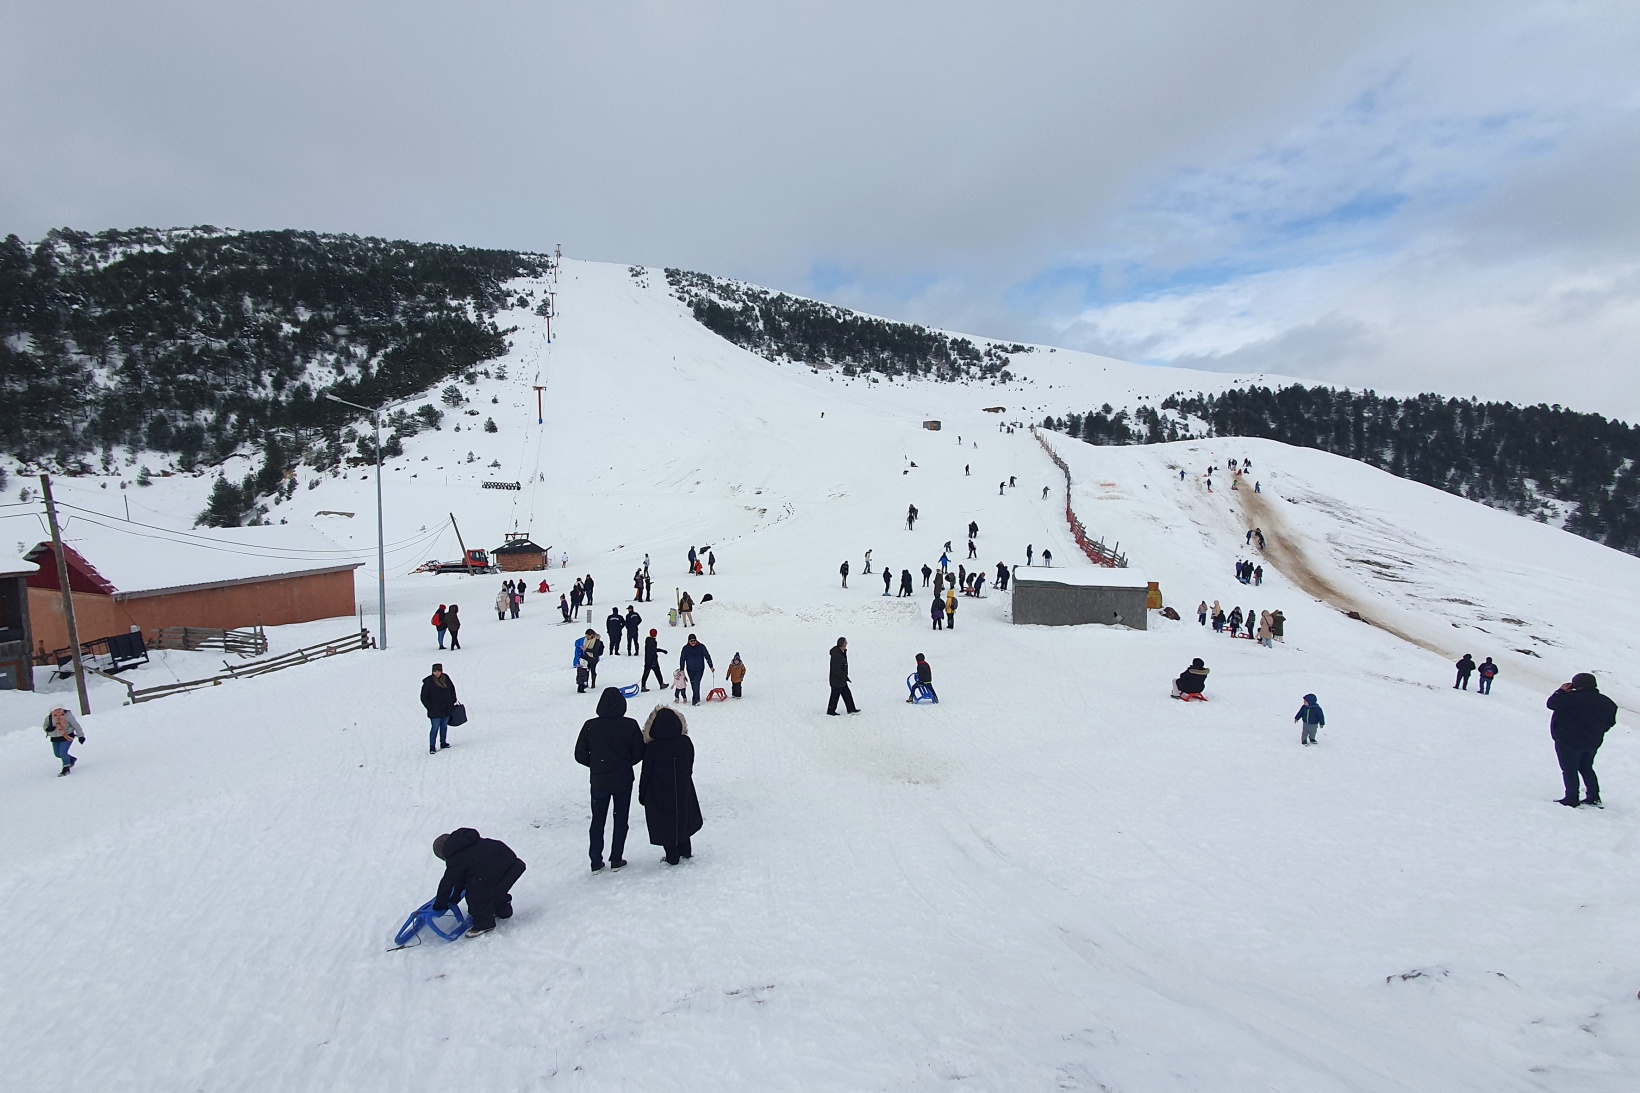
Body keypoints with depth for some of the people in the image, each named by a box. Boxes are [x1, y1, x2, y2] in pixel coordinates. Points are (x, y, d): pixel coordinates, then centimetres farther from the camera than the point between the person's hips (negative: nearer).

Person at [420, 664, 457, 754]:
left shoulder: (446, 678, 2)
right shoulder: (428, 682, -12)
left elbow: (452, 689, 16)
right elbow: (424, 697, -7)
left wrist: (452, 702, 11)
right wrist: (430, 708, -11)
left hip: (447, 709, 5)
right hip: (435, 711, -5)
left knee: (444, 726, 15)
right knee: (435, 728, -5)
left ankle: (443, 743, 30)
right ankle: (432, 747, 4)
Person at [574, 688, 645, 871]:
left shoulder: (590, 726, -10)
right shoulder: (630, 725, -13)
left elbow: (580, 755, -4)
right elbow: (638, 754, -8)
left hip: (598, 780, 1)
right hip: (623, 780, -1)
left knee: (597, 820, 15)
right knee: (620, 820, 13)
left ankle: (596, 861, 19)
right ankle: (616, 860, 18)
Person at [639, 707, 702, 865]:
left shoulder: (652, 747, -19)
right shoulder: (685, 742, -9)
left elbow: (646, 773, -10)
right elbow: (690, 766, 4)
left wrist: (642, 794, 3)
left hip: (659, 793, -4)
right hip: (683, 789, 4)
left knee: (665, 822, 9)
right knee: (682, 818, 20)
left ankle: (672, 857, 16)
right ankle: (685, 850, 31)